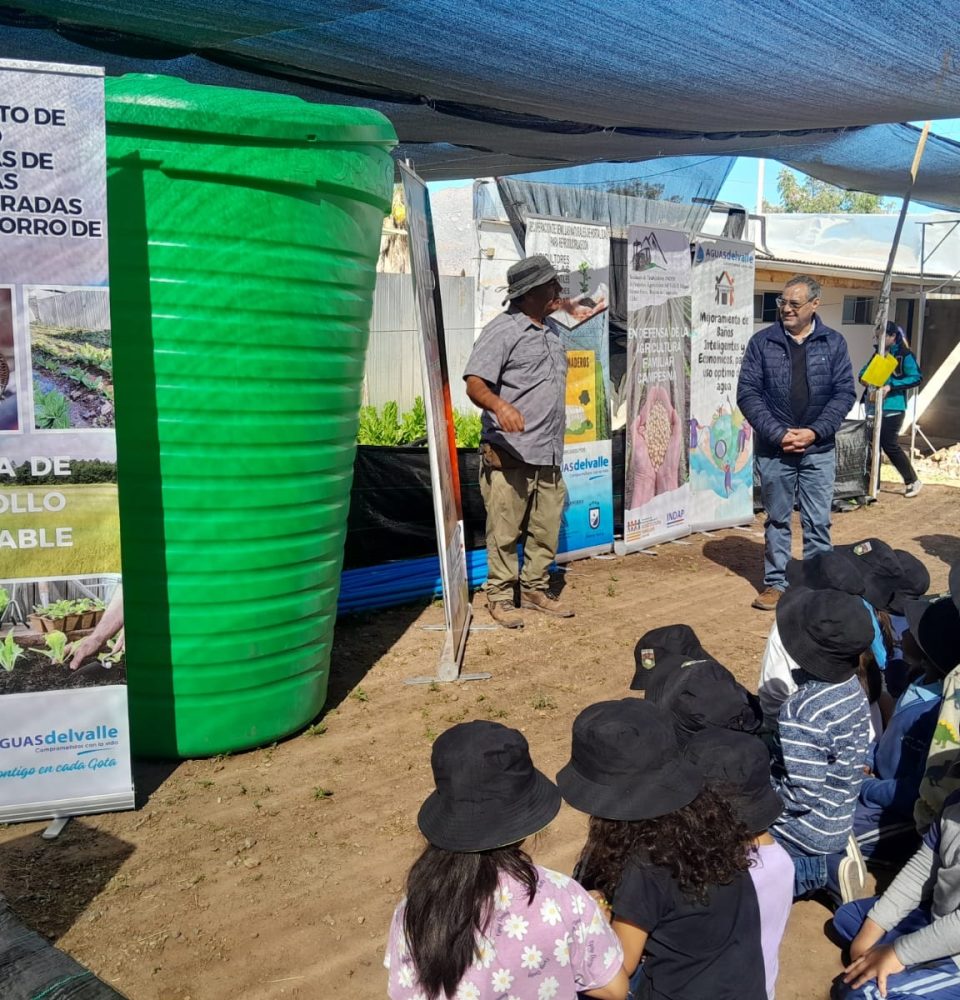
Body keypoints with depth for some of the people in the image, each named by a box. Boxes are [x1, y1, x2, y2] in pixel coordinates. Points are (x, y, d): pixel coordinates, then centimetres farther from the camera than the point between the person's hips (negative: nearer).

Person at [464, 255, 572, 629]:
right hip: (509, 455, -7)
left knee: (546, 529, 12)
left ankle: (535, 588, 26)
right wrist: (500, 405, -36)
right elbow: (475, 384, -16)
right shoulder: (502, 329, -9)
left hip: (549, 455, 8)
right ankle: (500, 595, 12)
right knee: (505, 531, -1)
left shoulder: (551, 331, 16)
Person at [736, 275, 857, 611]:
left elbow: (845, 392, 1)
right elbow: (747, 393, -4)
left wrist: (815, 431, -11)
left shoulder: (833, 343, 3)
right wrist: (778, 434, -13)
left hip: (819, 450, 1)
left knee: (818, 522, 5)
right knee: (777, 520, 9)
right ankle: (776, 583, 20)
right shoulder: (762, 342, -1)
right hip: (773, 449, 0)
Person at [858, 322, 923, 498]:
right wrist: (863, 379, -5)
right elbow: (864, 372, 19)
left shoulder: (904, 355, -6)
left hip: (892, 407, -7)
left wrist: (890, 386, -21)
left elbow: (917, 377, -13)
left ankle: (913, 481, 9)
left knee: (890, 446, -6)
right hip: (874, 407, 7)